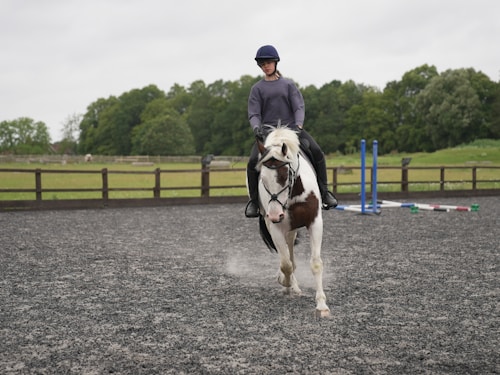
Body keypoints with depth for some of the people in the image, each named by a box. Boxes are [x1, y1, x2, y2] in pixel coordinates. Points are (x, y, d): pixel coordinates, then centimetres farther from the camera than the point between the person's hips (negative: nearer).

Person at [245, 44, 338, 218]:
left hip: (291, 128, 0)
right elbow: (254, 114, 3)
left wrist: (298, 125, -18)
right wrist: (257, 128, -20)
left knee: (316, 151, -21)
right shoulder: (257, 88, 9)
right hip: (267, 131, 0)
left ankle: (324, 192, -7)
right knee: (253, 161, -24)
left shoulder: (288, 84, 10)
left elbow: (299, 107, 1)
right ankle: (254, 200, -6)